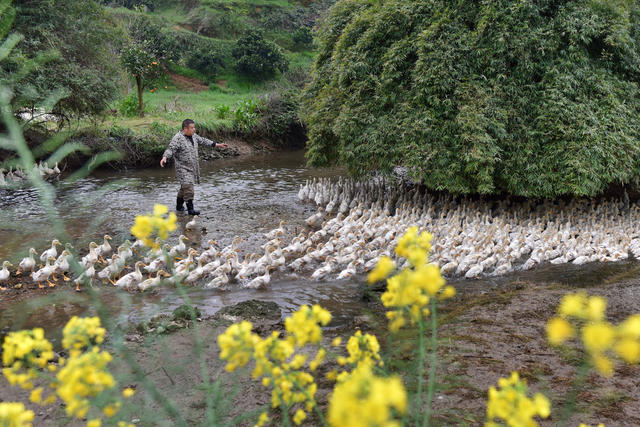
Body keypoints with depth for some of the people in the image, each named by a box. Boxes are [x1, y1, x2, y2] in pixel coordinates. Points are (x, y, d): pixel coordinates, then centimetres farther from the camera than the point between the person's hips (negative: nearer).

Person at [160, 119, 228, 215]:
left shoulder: (193, 136, 7)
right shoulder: (178, 138, -17)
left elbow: (203, 141, 20)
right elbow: (170, 149, -26)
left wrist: (217, 145, 25)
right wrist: (164, 157, -45)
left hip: (193, 167, 8)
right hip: (183, 168, -8)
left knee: (184, 188, 17)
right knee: (188, 187, -15)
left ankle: (179, 206, 31)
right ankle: (190, 209, -12)